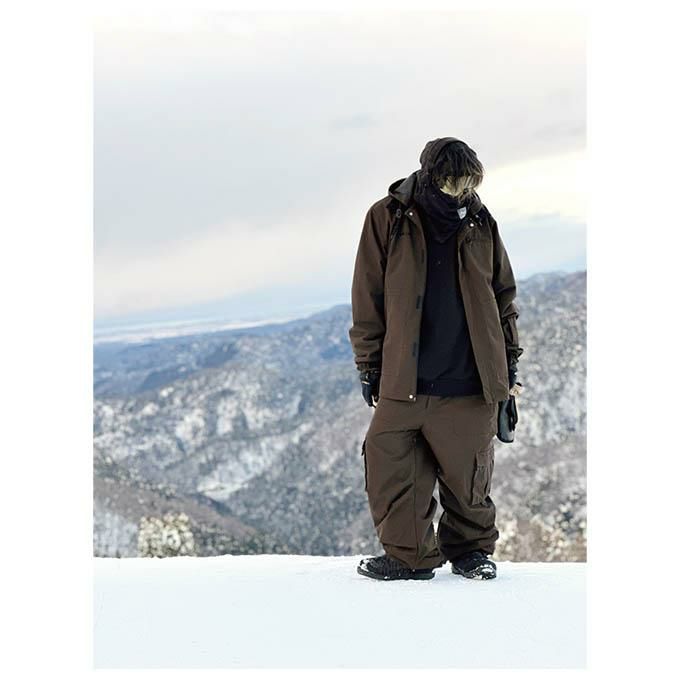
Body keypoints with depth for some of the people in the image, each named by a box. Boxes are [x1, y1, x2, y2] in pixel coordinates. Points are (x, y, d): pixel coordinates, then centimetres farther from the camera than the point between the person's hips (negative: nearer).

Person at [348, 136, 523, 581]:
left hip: (470, 383, 1)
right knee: (391, 471, -2)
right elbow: (368, 298, 5)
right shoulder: (388, 219, 0)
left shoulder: (480, 223, 6)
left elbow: (504, 297, 14)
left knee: (469, 477, 6)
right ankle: (409, 556, 14)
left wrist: (509, 368, 12)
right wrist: (370, 367, 3)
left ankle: (471, 549, 28)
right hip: (403, 382, -1)